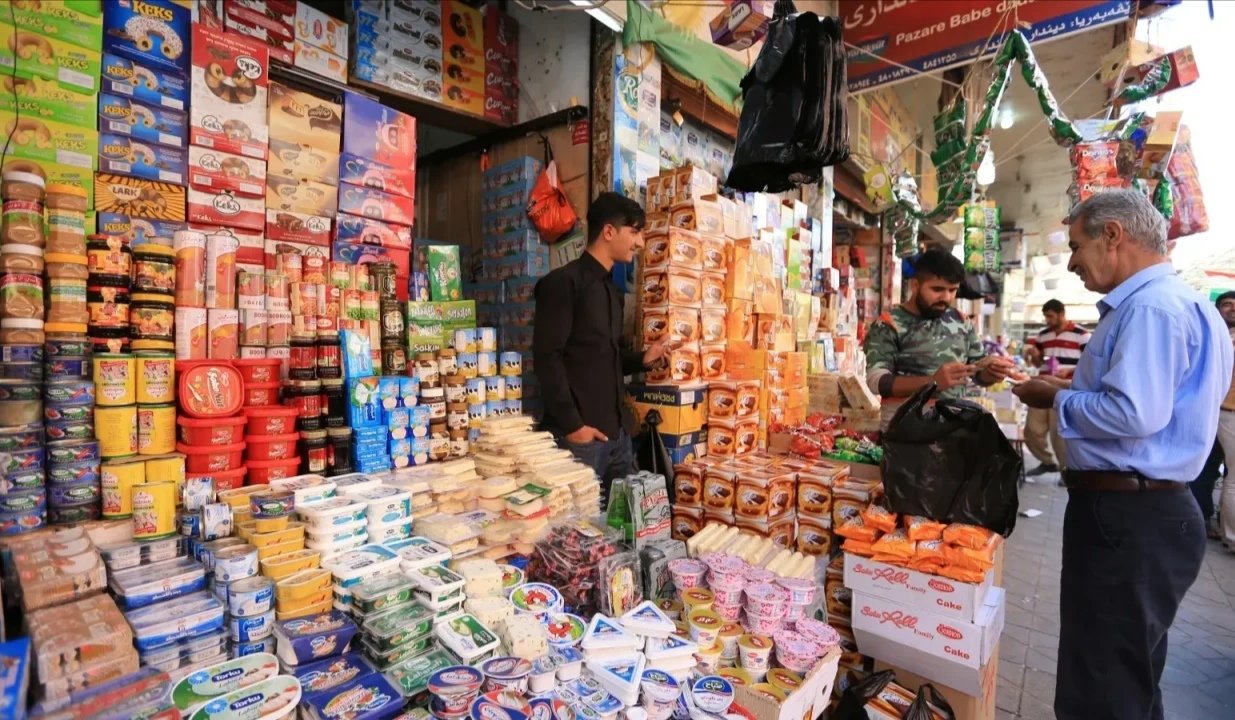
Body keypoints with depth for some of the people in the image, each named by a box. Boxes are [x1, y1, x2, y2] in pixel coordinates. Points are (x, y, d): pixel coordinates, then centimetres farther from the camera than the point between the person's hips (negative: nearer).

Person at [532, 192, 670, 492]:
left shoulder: (612, 290, 17)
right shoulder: (563, 282, -9)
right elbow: (547, 357, -16)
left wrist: (641, 359, 5)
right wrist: (571, 424, -17)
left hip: (616, 431, 8)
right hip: (580, 433, -8)